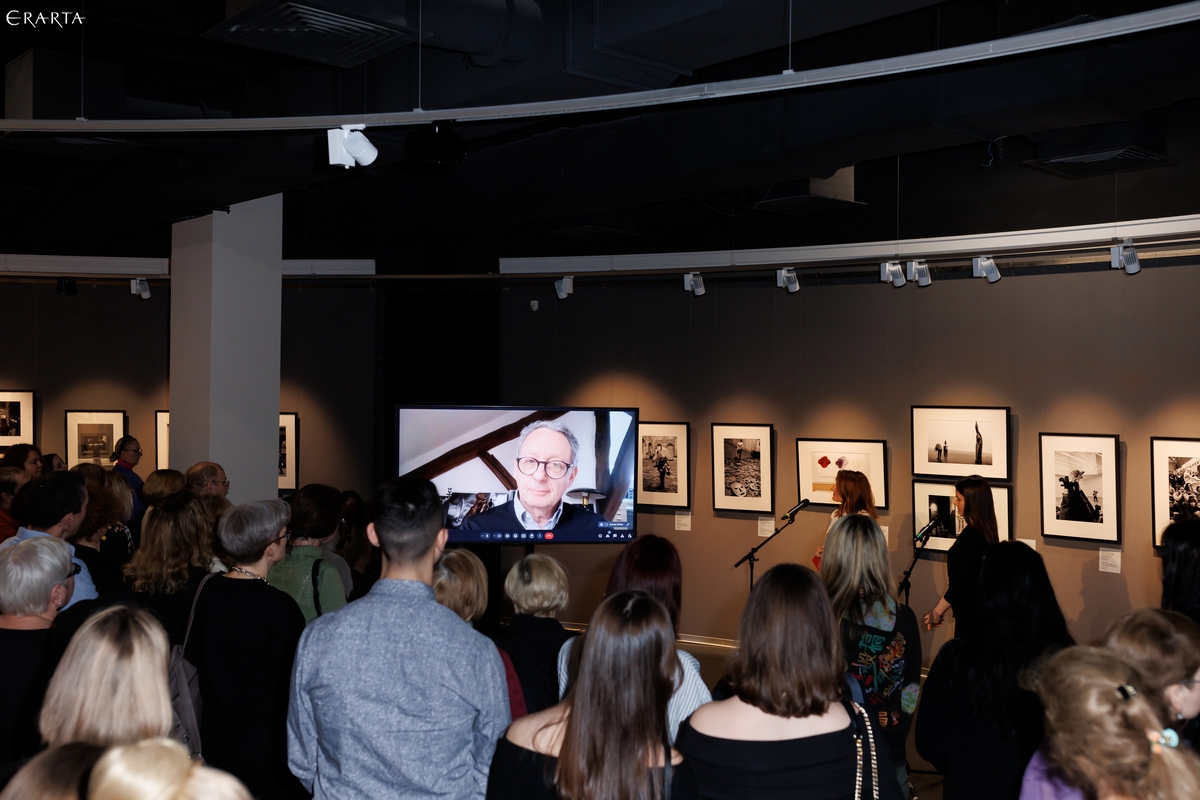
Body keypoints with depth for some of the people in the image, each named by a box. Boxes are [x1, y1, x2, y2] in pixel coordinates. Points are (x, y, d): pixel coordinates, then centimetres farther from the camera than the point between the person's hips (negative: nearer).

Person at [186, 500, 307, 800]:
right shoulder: (280, 607, -22)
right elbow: (290, 684, -18)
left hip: (215, 740, 7)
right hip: (264, 748, -7)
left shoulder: (209, 591, -3)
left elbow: (193, 656, 11)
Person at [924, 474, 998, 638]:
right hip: (983, 609, 9)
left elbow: (959, 582, -19)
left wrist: (937, 611, -8)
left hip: (971, 613, -9)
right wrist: (941, 609, 15)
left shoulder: (971, 536, -19)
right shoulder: (985, 532, 8)